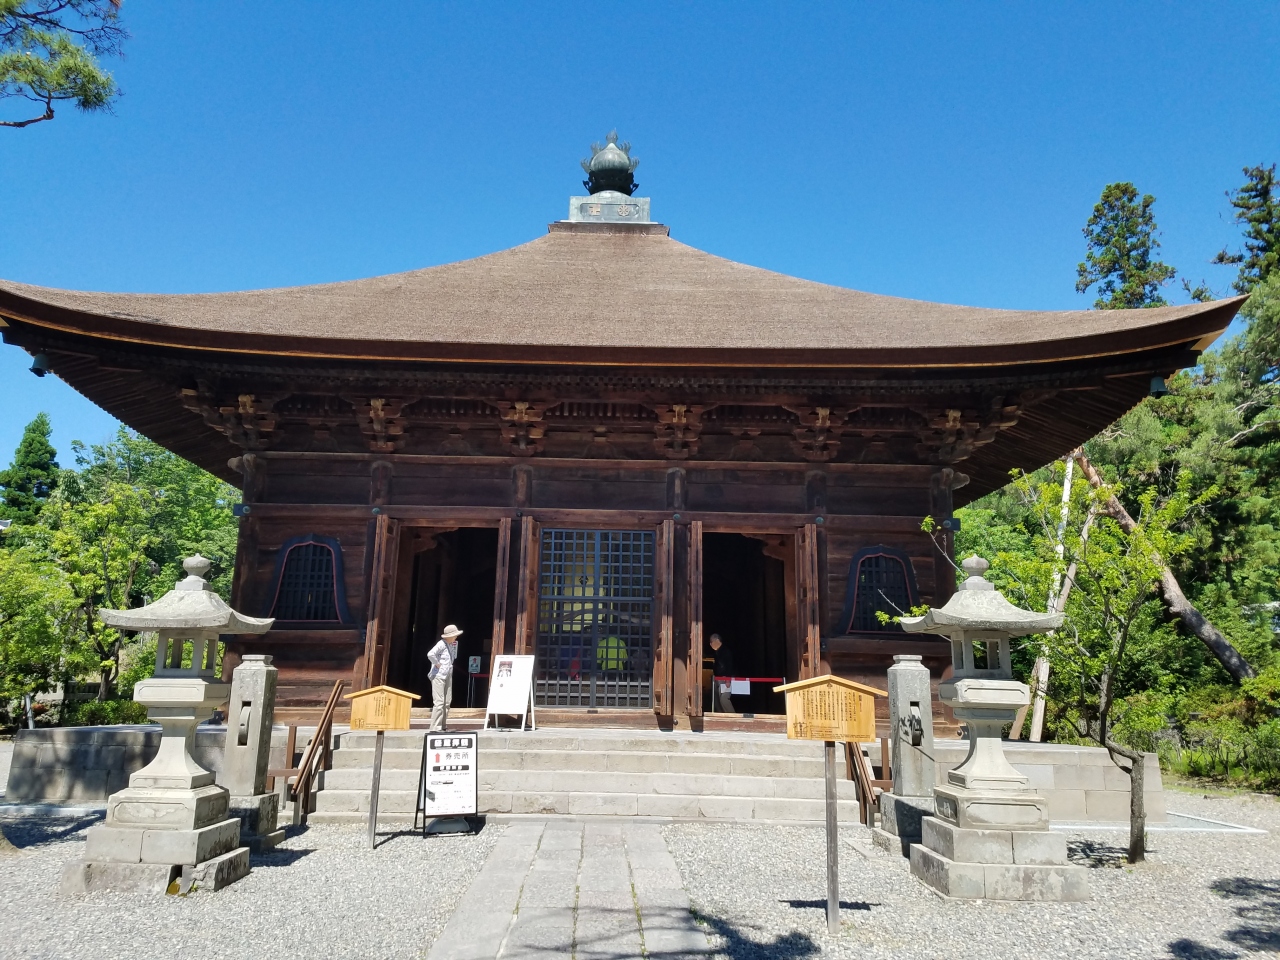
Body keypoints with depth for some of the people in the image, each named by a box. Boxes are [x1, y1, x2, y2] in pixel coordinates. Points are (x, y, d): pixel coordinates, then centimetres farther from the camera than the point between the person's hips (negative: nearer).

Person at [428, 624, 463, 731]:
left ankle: (443, 726, 20)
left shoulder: (452, 645, 12)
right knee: (439, 702, -9)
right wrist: (437, 664, -19)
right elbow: (430, 654, -29)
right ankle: (435, 727, -4)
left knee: (447, 702, 11)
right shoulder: (442, 644, -14)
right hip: (439, 676, -9)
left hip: (448, 676, 9)